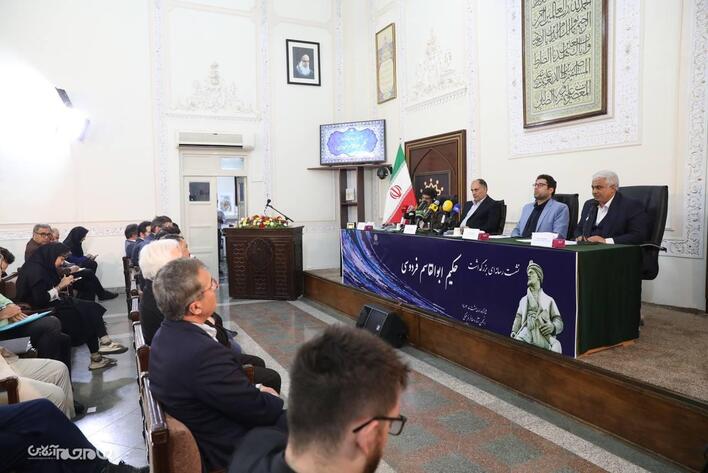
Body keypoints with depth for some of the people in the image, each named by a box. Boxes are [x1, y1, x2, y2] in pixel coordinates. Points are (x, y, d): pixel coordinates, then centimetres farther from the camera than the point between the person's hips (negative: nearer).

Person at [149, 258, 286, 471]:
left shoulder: (167, 333, -5)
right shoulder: (203, 353, -34)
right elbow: (259, 411, -23)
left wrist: (256, 391, 0)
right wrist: (272, 399, -4)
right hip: (228, 448, -8)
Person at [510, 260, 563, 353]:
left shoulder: (549, 300, 23)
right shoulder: (523, 300, 30)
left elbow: (559, 323, 16)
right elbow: (518, 318, 20)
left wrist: (553, 327, -10)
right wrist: (513, 332, -2)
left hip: (544, 335, -1)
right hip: (527, 331, 1)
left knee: (556, 345, -36)